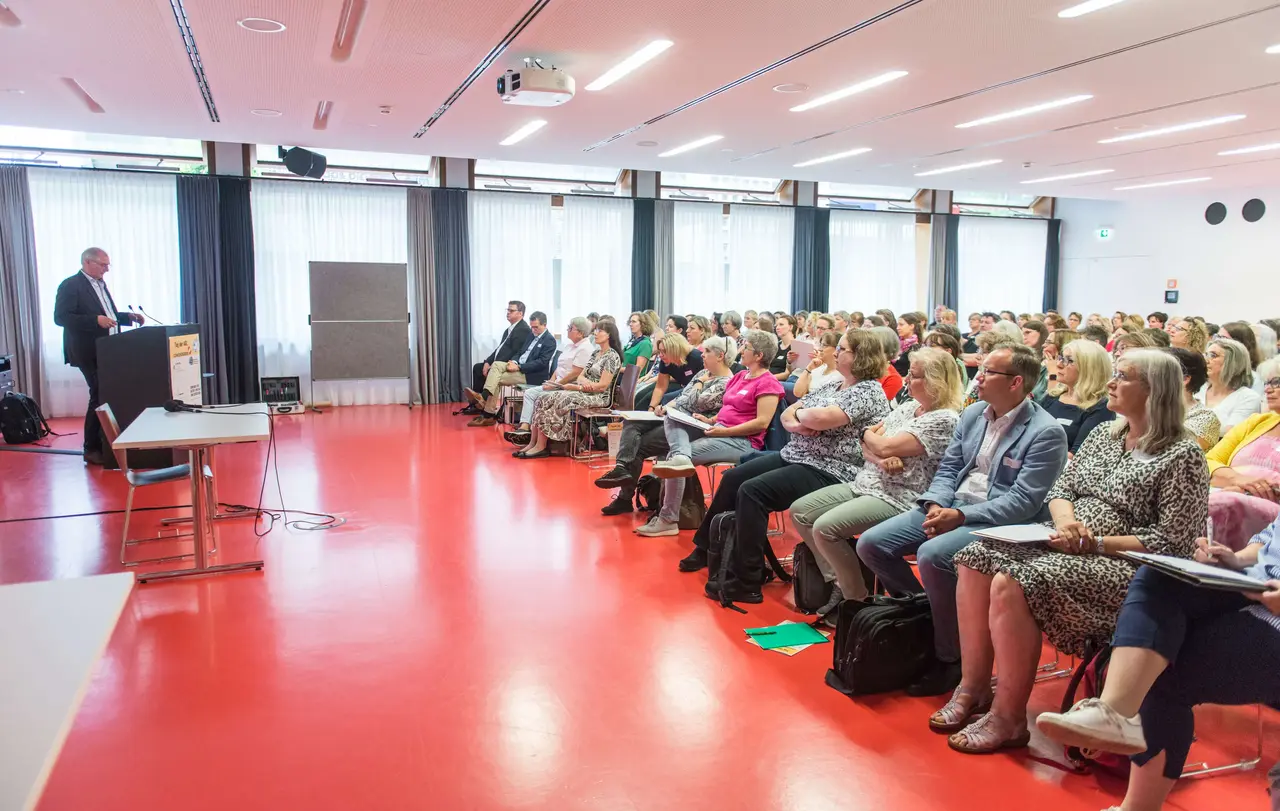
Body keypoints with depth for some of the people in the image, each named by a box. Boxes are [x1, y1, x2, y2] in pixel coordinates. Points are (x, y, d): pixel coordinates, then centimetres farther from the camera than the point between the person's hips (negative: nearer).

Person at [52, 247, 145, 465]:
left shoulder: (100, 285, 17)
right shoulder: (70, 285, -10)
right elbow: (60, 317, -18)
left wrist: (128, 316, 8)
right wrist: (96, 320, -26)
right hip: (89, 352, -8)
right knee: (100, 397, -7)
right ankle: (92, 449, 3)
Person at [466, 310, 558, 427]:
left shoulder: (549, 340, -11)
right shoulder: (531, 334, 14)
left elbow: (542, 363, -19)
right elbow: (521, 352, 18)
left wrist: (519, 367, -22)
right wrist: (514, 361, -5)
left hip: (532, 374, -8)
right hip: (519, 366, 8)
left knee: (497, 380, -18)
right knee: (496, 364, -14)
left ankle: (489, 415, -17)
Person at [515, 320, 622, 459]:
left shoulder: (612, 356, -10)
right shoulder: (595, 353, 17)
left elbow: (603, 386, -16)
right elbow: (581, 376, 13)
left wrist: (576, 387, -14)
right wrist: (584, 382, -12)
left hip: (598, 396, -8)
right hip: (584, 392, 8)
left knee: (557, 402, -24)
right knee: (543, 400, -10)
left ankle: (541, 447, -17)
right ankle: (534, 443, -16)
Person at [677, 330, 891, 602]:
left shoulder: (869, 391, -12)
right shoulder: (831, 386, 15)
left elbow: (822, 418, -28)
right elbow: (787, 415, 12)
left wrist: (800, 413, -7)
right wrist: (795, 424, -11)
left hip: (828, 472, -10)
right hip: (792, 456, 10)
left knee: (751, 490, -25)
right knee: (732, 478, 8)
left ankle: (747, 583, -17)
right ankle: (707, 547, 25)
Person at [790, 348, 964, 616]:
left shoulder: (944, 420, -14)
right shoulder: (908, 407, 13)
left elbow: (884, 447, -20)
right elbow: (868, 448, 9)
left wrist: (868, 434, 2)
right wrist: (881, 460, -14)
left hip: (897, 499, -9)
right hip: (864, 485, 9)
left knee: (825, 528, -25)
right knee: (800, 511, 2)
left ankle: (857, 598, -5)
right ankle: (840, 582, 9)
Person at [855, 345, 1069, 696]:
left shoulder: (1046, 432, -12)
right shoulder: (972, 414, 10)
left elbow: (1023, 502, -18)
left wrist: (961, 516, -23)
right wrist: (936, 505, -8)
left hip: (997, 521, -7)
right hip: (949, 507, 7)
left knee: (932, 555, -34)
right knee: (871, 544, -8)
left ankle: (950, 659, -13)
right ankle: (921, 613, 11)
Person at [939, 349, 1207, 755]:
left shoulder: (1182, 455, -7)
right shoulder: (1101, 437, 16)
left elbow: (1170, 543, -13)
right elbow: (1059, 492, 16)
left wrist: (1094, 543, -19)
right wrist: (1066, 520, -7)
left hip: (1123, 566, -8)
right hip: (1066, 549, 8)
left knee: (1011, 583, -30)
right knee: (976, 558, -15)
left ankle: (1009, 718, -17)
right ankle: (973, 688, -7)